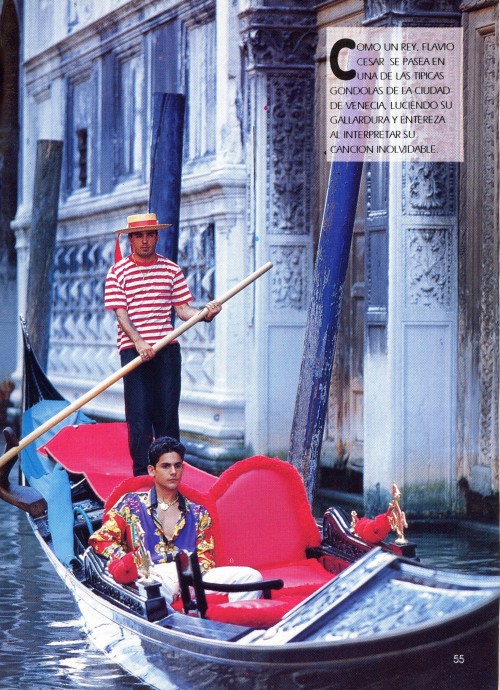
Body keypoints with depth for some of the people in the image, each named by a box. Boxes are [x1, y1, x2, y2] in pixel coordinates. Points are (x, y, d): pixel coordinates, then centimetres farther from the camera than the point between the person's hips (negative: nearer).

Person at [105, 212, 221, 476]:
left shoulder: (171, 270, 11)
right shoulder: (118, 272, 2)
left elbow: (182, 308, 8)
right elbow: (120, 314, -6)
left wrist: (204, 314, -14)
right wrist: (138, 341, -21)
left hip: (167, 348, 3)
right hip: (133, 349, -3)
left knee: (168, 411, 3)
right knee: (138, 413, -5)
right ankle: (141, 472, -1)